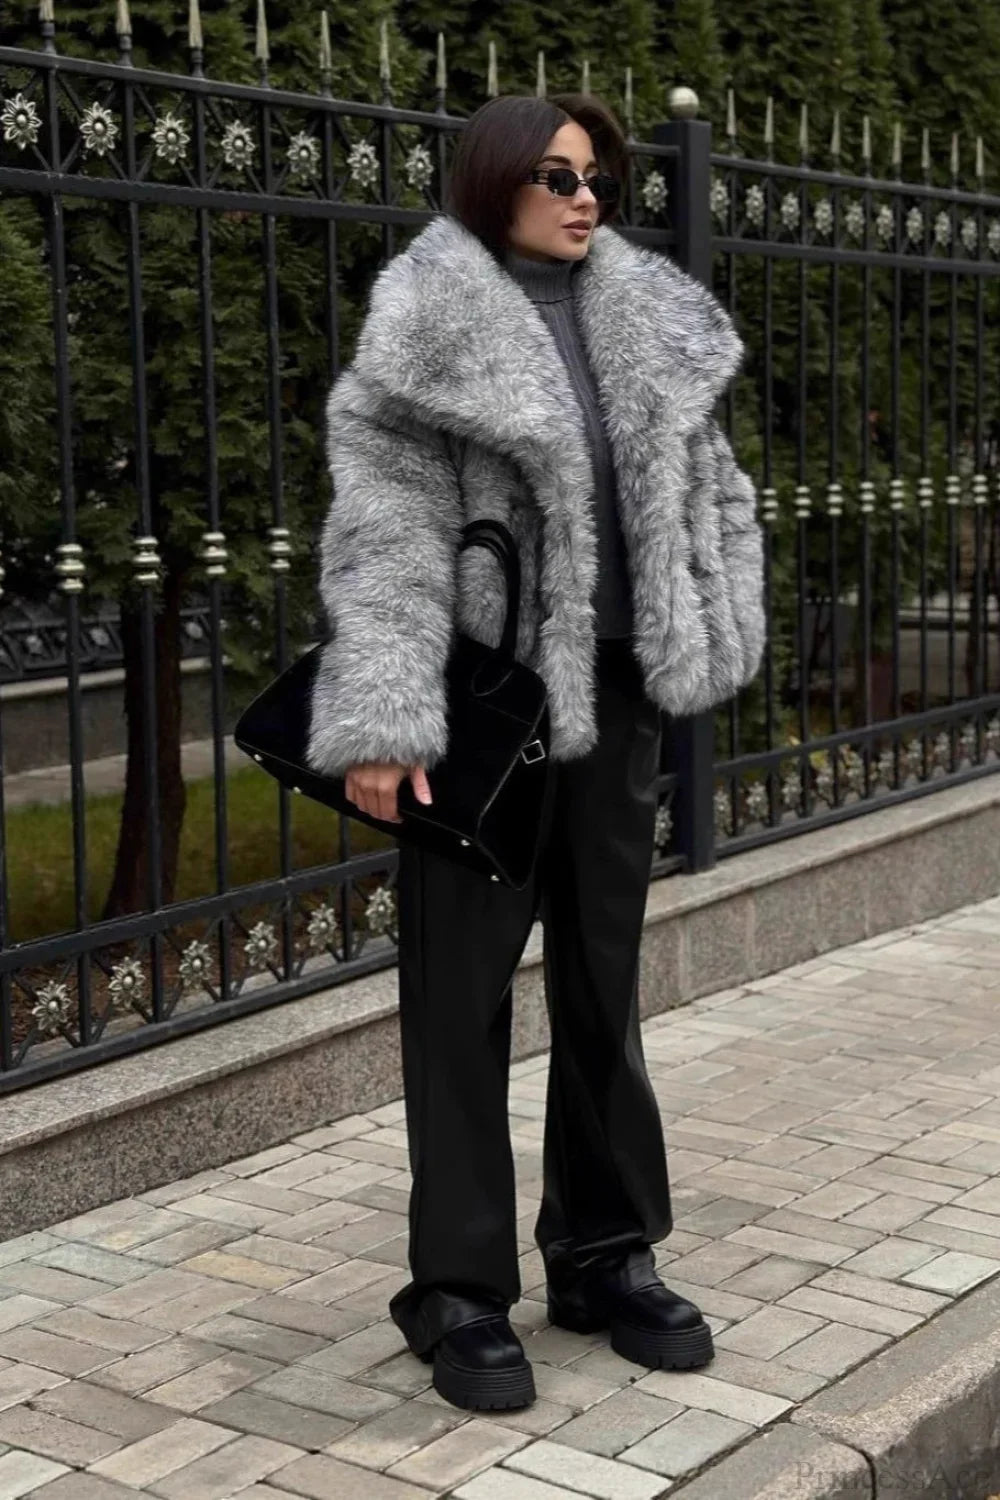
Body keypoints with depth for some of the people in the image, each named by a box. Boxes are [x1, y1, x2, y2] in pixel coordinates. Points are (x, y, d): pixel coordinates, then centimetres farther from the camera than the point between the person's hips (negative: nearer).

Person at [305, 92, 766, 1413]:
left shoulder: (642, 319, 11)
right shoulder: (427, 323, -7)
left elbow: (704, 485, 18)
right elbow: (385, 531, -14)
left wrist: (709, 640, 11)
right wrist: (383, 721, -22)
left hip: (609, 696, 6)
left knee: (604, 982, 13)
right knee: (463, 995, 2)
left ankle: (605, 1257, 27)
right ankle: (460, 1291, 14)